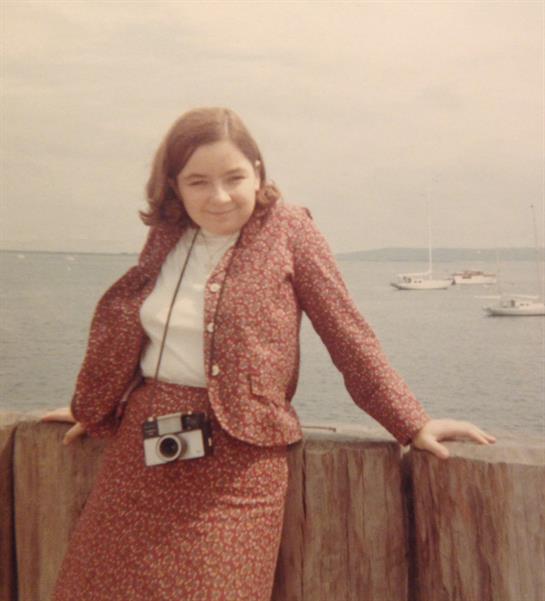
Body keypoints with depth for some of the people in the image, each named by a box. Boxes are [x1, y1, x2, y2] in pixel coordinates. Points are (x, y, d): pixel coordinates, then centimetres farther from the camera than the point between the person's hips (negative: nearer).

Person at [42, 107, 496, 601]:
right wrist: (91, 410, 29)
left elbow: (347, 333, -4)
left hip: (237, 458, -5)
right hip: (143, 448, 5)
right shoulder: (165, 236, 7)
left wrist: (413, 424, -5)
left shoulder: (287, 231, -5)